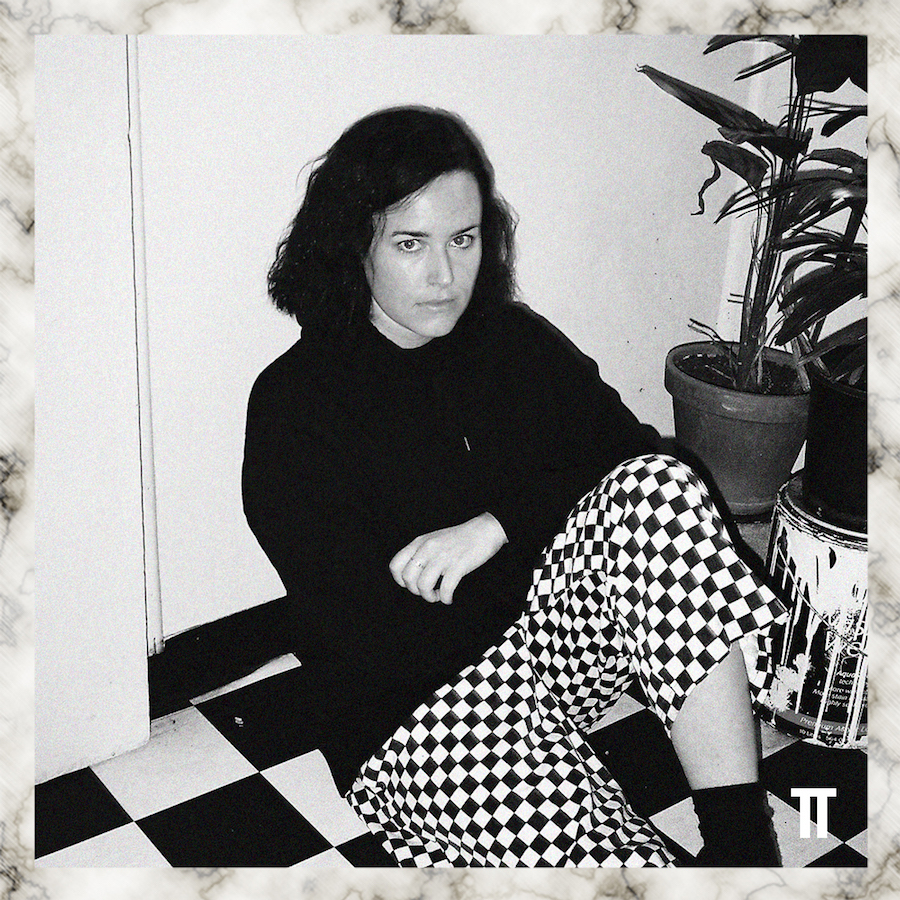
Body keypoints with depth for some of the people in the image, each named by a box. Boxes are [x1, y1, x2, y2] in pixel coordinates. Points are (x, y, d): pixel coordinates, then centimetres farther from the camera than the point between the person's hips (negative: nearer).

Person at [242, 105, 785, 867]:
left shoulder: (517, 341, 8)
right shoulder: (293, 401, -8)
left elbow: (638, 462, -4)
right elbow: (359, 625, -13)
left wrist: (499, 524, -18)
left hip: (552, 639, 5)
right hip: (411, 705, -5)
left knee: (656, 488, -25)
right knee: (616, 862, -34)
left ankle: (743, 839, -22)